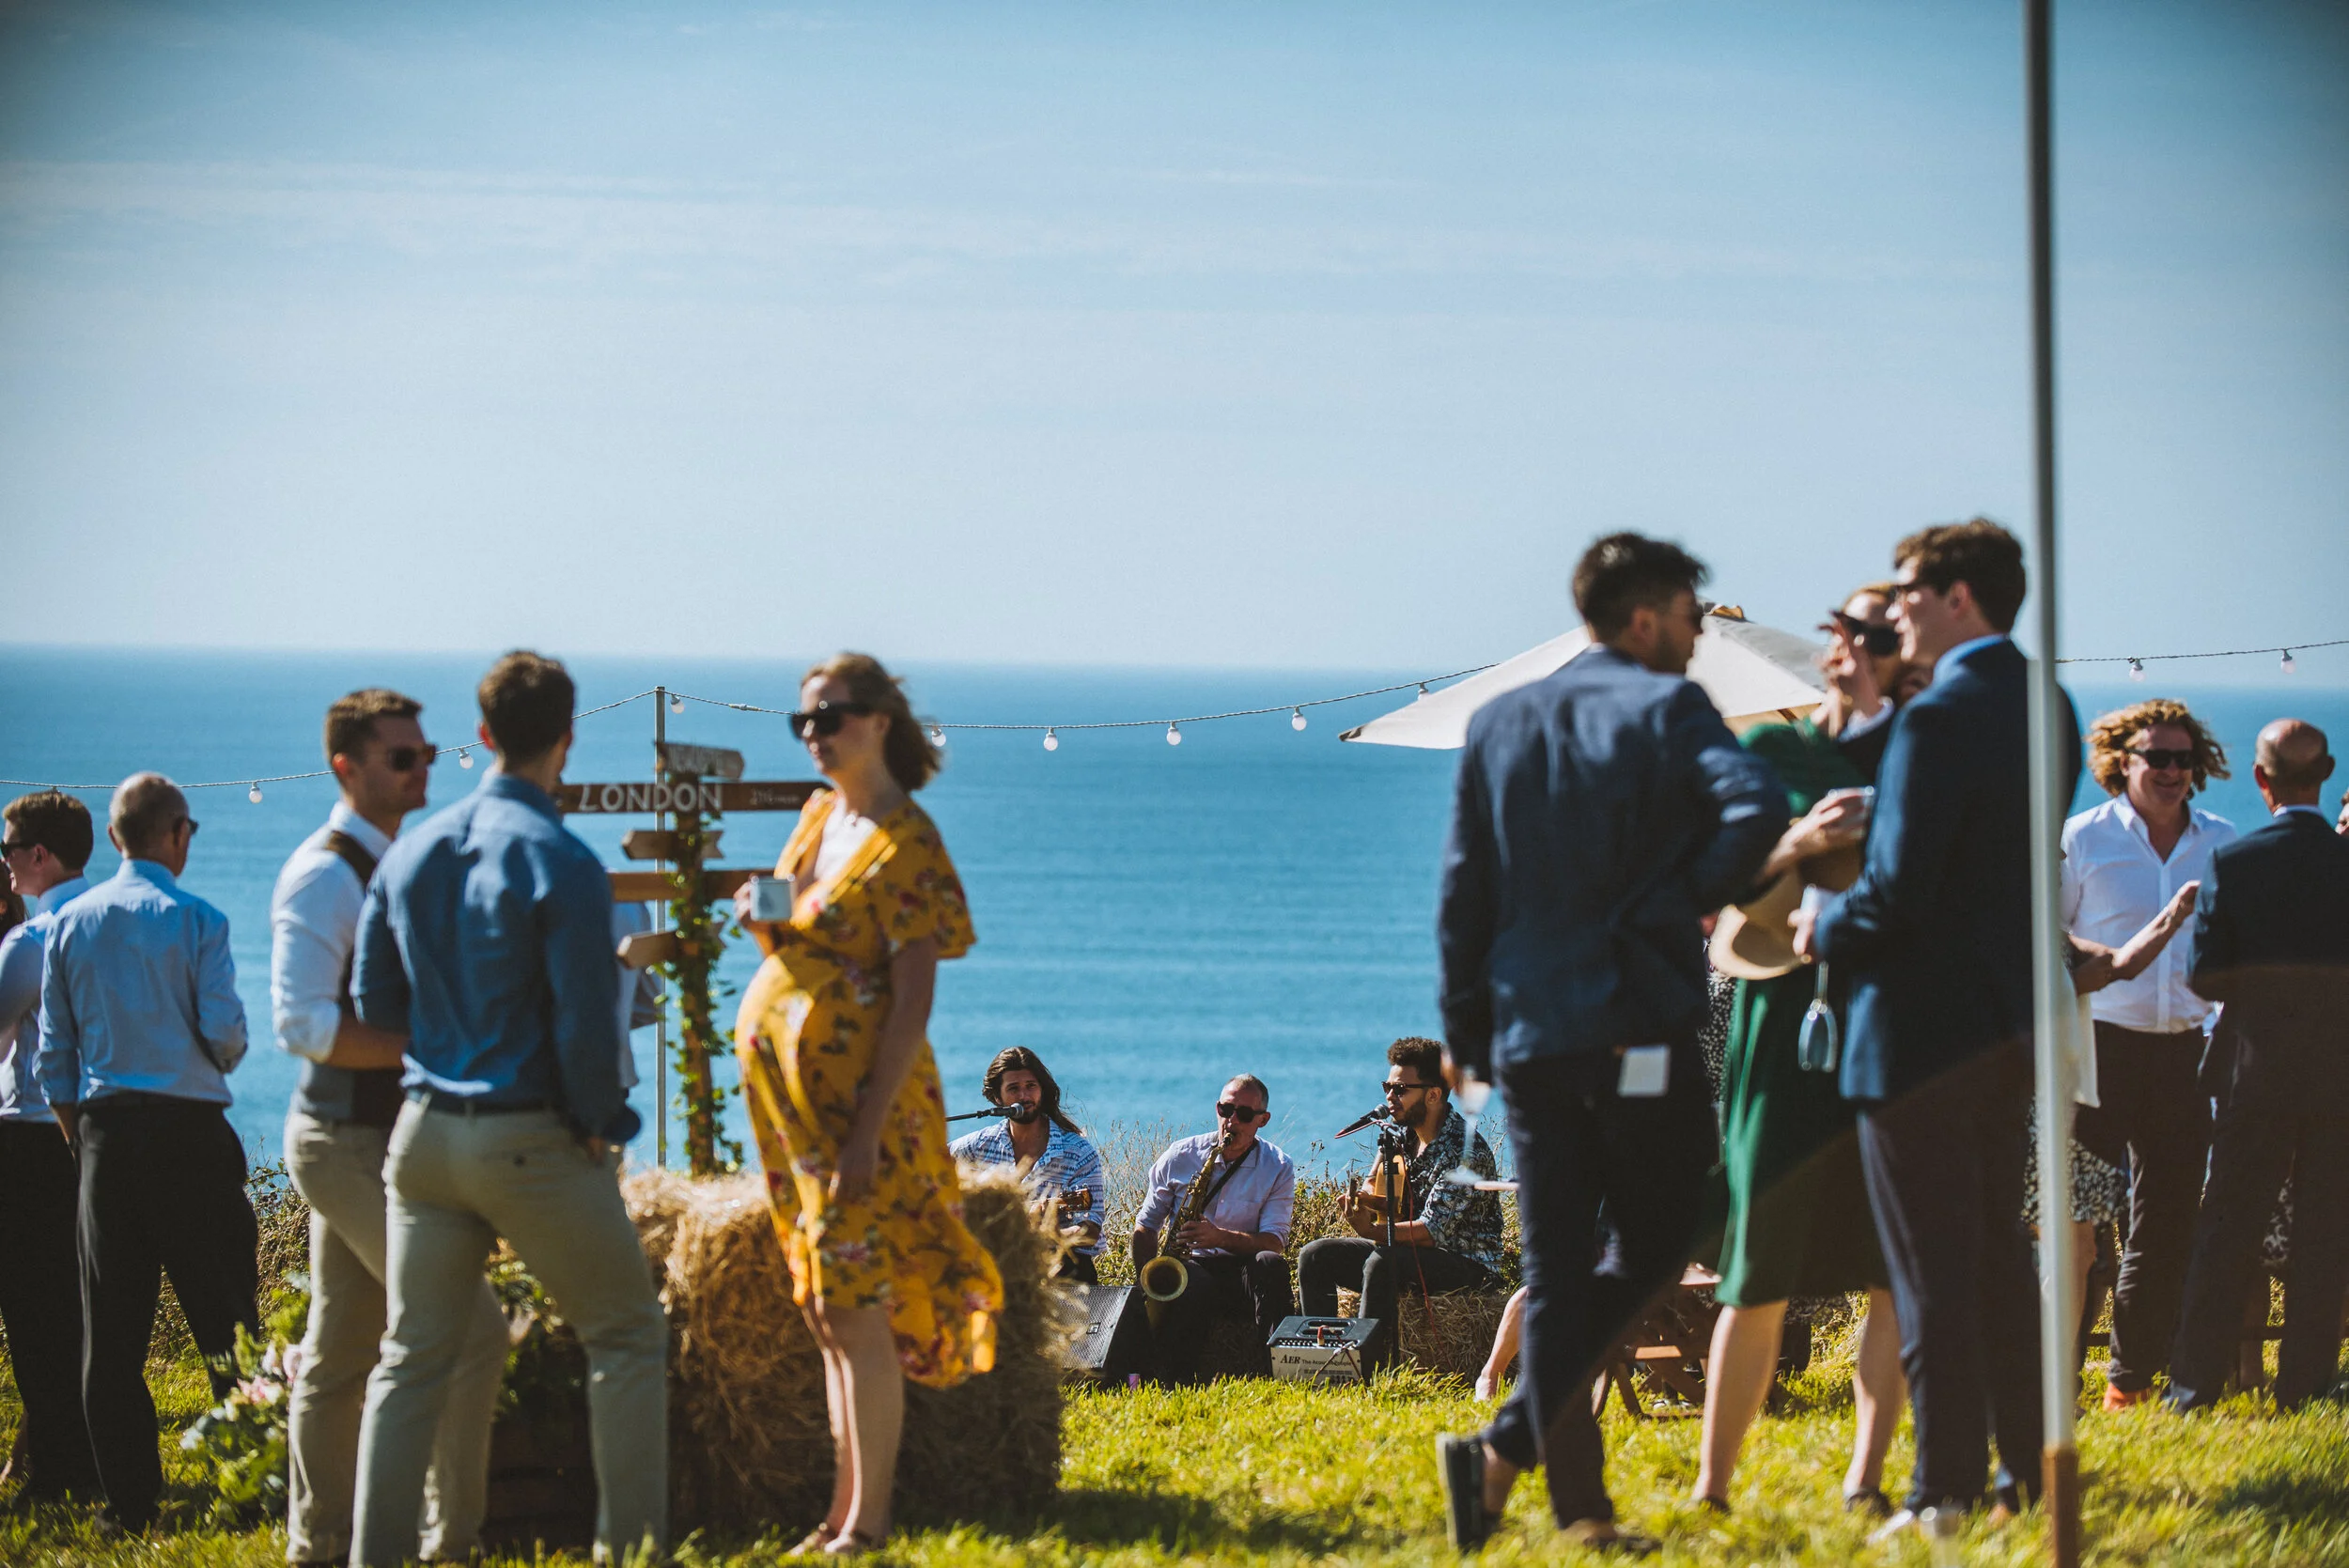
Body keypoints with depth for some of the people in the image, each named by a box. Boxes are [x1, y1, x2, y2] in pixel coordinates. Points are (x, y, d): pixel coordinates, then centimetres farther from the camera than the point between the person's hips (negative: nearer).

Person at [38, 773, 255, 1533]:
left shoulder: (70, 922, 7)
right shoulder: (196, 920, -6)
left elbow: (55, 1048, 8)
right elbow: (226, 1033, -9)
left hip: (102, 1128, 4)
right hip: (188, 1127, -4)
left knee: (109, 1333, 5)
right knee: (222, 1320, 1)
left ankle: (130, 1501, 3)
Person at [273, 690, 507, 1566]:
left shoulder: (394, 866, 14)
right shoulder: (324, 876, -16)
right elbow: (303, 1023, -24)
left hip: (376, 1139, 10)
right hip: (354, 1140, -10)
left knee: (339, 1354, 14)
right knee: (468, 1331, -12)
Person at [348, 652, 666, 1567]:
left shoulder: (411, 852, 5)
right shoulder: (558, 863, -14)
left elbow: (374, 1001, 11)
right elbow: (586, 1023, -15)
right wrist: (599, 1123, 0)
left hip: (426, 1133, 6)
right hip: (532, 1139, -5)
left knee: (414, 1356, 10)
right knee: (626, 1338, 7)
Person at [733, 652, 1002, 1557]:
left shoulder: (903, 844, -13)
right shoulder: (819, 819, 13)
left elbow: (913, 999, -17)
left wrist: (868, 1131, -22)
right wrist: (763, 928, -2)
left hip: (860, 1093, -9)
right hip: (789, 1086, 9)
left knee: (854, 1309, -10)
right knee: (829, 1312, 11)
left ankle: (867, 1523, -7)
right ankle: (844, 1510, 16)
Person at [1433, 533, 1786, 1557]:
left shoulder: (1498, 724, 12)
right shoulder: (1668, 708, -4)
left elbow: (1462, 890, 12)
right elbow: (1756, 809, -21)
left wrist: (1464, 1030, 17)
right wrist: (1691, 899, -3)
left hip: (1528, 1036, 5)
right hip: (1641, 1029, -5)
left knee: (1557, 1271, 7)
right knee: (1652, 1247, 6)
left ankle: (1579, 1503, 1)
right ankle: (1506, 1448, -9)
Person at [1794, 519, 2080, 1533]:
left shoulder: (1939, 718, -19)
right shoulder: (2043, 708, 9)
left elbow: (1899, 890, -22)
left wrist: (1827, 931, -4)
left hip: (1922, 1020, -9)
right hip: (2008, 1019, 9)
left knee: (1932, 1270, -3)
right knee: (1999, 1253, 17)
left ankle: (1946, 1491, -1)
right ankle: (2026, 1474, 21)